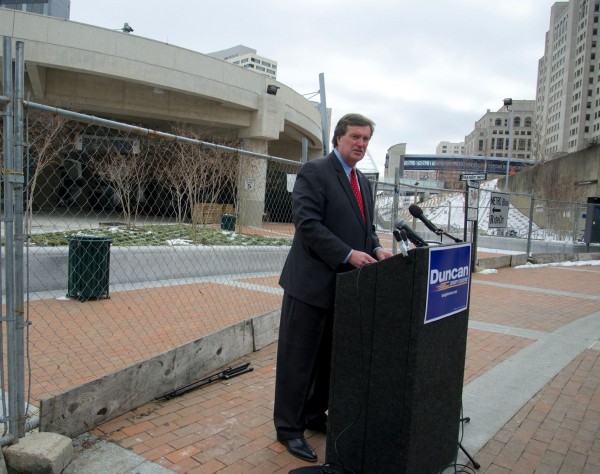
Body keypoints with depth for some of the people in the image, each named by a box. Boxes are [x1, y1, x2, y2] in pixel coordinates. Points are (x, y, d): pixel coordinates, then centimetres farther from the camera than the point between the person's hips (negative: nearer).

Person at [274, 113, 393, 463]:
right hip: (312, 282, -8)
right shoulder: (314, 172, -9)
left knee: (330, 358, 16)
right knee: (299, 358, 3)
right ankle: (289, 428, 17)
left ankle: (315, 416, 33)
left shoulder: (364, 182, 17)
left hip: (345, 286, 8)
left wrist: (376, 249, -2)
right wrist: (349, 255, -23)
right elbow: (308, 223, -18)